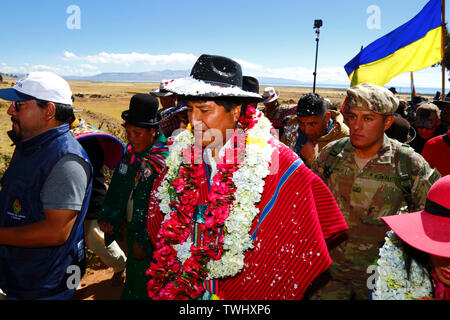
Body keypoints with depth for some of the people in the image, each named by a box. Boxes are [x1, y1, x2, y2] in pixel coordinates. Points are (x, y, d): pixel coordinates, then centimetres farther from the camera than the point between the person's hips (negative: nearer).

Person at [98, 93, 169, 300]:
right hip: (131, 231, 7)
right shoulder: (130, 152, 3)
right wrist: (106, 217, 1)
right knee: (132, 279, 24)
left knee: (138, 291, 5)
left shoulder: (165, 161, -21)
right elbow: (117, 188, 12)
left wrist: (146, 242, -19)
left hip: (150, 240, -7)